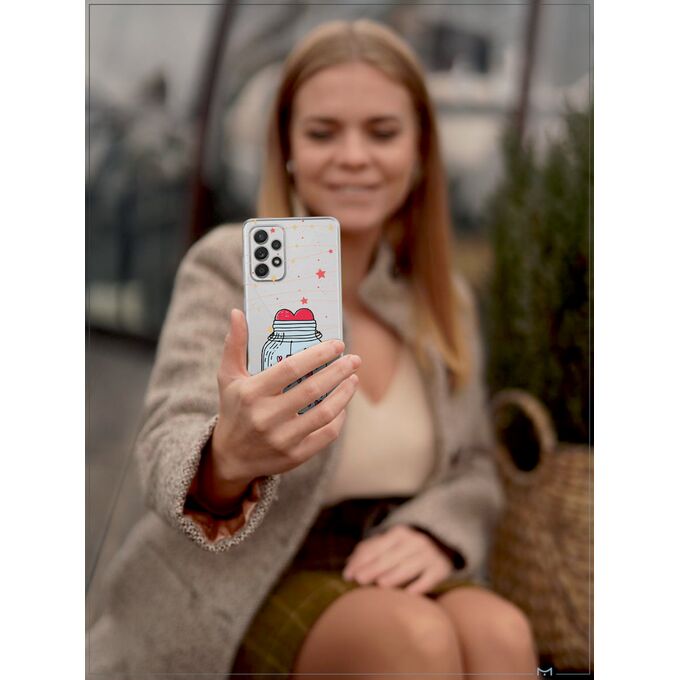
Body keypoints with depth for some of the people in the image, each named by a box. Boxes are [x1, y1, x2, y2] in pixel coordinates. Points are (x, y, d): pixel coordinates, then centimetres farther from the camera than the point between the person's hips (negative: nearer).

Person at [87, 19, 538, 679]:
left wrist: (433, 531, -11)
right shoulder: (227, 266, -8)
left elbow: (475, 468, 12)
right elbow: (168, 446, -21)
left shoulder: (447, 301, 7)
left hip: (387, 575, 4)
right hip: (243, 589, -4)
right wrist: (229, 459, -46)